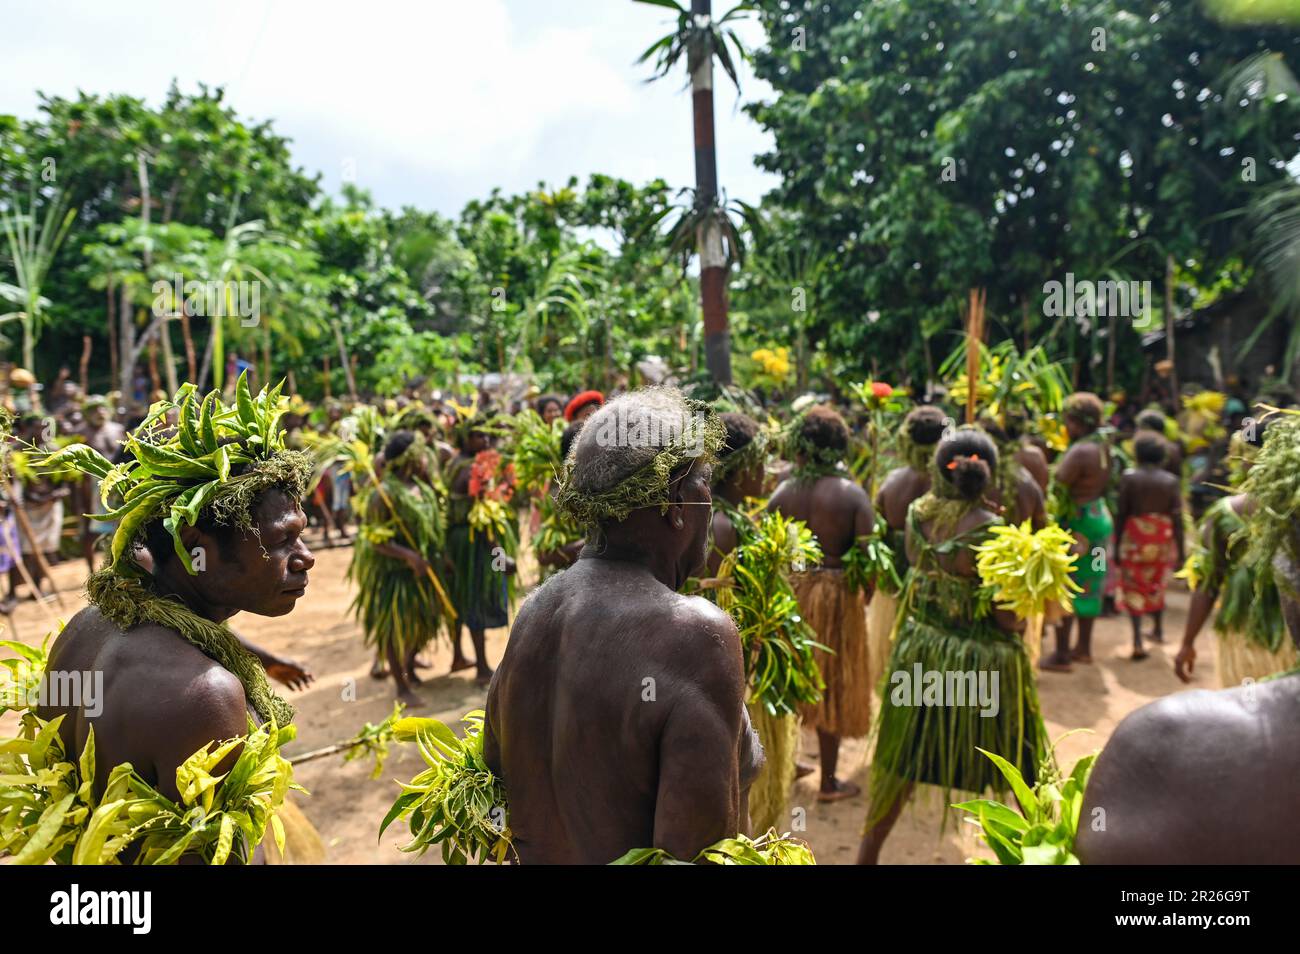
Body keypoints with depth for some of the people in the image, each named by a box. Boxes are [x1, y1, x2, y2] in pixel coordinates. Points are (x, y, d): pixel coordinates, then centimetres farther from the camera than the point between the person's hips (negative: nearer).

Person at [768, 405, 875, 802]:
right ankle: (829, 781, 23)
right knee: (832, 686, 11)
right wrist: (864, 597, 0)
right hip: (836, 595, -2)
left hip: (789, 591, 2)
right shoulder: (853, 494, -11)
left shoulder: (784, 492, -6)